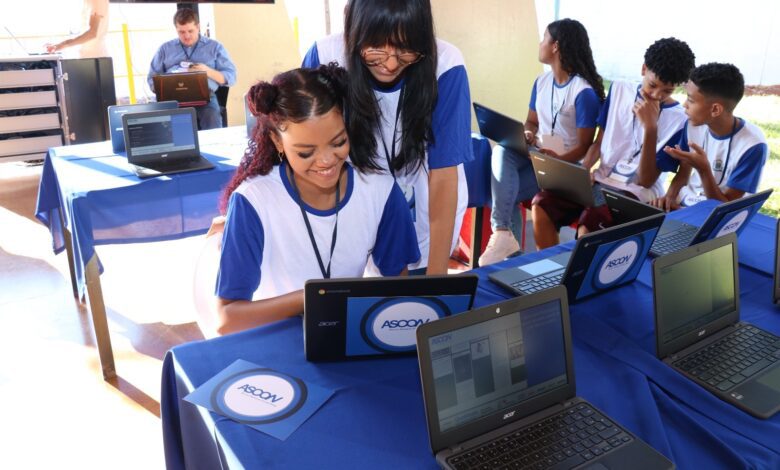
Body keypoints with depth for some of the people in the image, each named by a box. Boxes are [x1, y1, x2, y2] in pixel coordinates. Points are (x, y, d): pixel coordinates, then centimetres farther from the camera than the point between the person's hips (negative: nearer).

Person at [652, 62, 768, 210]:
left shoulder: (752, 145, -18)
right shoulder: (694, 125, -3)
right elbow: (682, 174, 8)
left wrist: (703, 169, -29)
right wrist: (669, 197, -12)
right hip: (684, 204, 5)